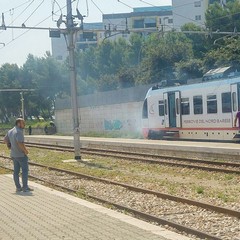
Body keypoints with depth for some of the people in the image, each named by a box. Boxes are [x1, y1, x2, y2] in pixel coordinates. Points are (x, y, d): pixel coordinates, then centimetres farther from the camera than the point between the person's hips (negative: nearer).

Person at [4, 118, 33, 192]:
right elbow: (20, 143, -30)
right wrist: (26, 151, -16)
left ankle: (18, 187, 12)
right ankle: (25, 187, -1)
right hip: (21, 154, -8)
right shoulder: (19, 132, -21)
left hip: (14, 154, 8)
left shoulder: (10, 131, 8)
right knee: (25, 170, -1)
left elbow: (5, 140, 20)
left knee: (16, 171, 9)